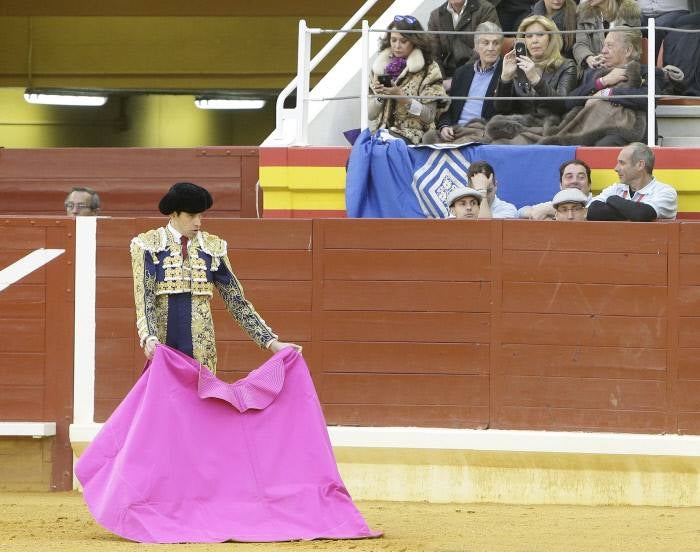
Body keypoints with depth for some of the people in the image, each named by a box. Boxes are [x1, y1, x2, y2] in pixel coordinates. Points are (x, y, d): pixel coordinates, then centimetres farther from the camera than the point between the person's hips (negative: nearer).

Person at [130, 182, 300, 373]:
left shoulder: (213, 248, 7)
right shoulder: (148, 245, 1)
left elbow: (237, 302, 8)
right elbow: (144, 298, -9)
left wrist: (272, 342, 1)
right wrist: (149, 338, -27)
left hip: (201, 350, 2)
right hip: (162, 347, -2)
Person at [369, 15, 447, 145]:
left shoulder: (429, 70, 1)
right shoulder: (381, 67, 13)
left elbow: (429, 116, -5)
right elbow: (371, 115, 13)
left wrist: (401, 96, -15)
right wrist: (379, 96, -7)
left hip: (412, 134, -3)